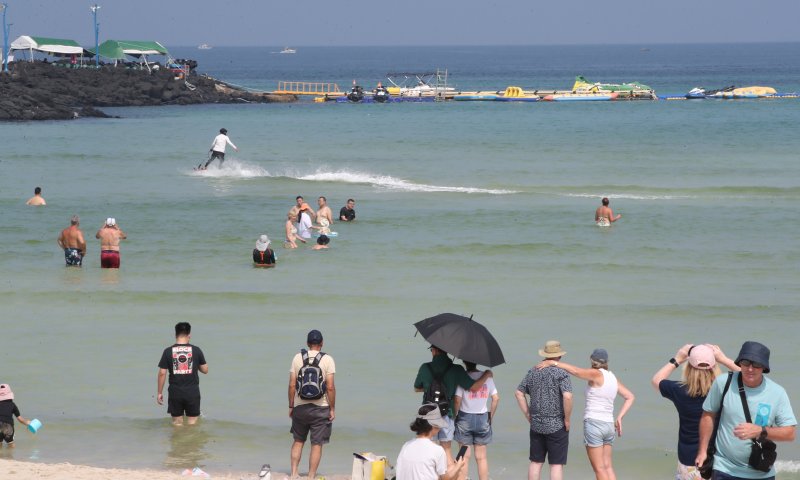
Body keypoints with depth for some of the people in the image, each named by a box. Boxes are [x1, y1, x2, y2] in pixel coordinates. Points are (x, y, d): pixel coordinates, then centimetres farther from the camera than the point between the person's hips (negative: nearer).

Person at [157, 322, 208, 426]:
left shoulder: (168, 351, -4)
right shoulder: (196, 350, -3)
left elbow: (162, 373, -4)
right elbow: (205, 370, 4)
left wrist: (159, 393, 4)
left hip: (175, 392, 0)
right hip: (192, 392, 0)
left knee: (177, 423, 10)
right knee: (192, 423, 8)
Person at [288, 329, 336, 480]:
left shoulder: (298, 358, 0)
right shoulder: (327, 360, -6)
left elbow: (292, 385, 0)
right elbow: (330, 387, -11)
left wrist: (291, 406, 9)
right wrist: (332, 409, -3)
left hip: (300, 407, 2)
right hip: (320, 408, -2)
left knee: (298, 441, 17)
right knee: (317, 444, 4)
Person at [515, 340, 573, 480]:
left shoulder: (533, 372, 6)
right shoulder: (561, 373, -12)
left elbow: (519, 393, 11)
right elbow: (567, 396, -24)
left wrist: (528, 415, 13)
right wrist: (567, 419, -12)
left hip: (536, 425, 5)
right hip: (557, 426, -5)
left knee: (536, 462, 12)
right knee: (556, 464, 0)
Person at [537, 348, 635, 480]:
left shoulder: (596, 374, -9)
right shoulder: (612, 378, 12)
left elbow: (575, 371, -22)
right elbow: (630, 397, 16)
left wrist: (553, 362, -19)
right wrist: (619, 418, 11)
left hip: (593, 423, -7)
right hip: (608, 425, 7)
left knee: (599, 468, -4)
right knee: (607, 467, 11)